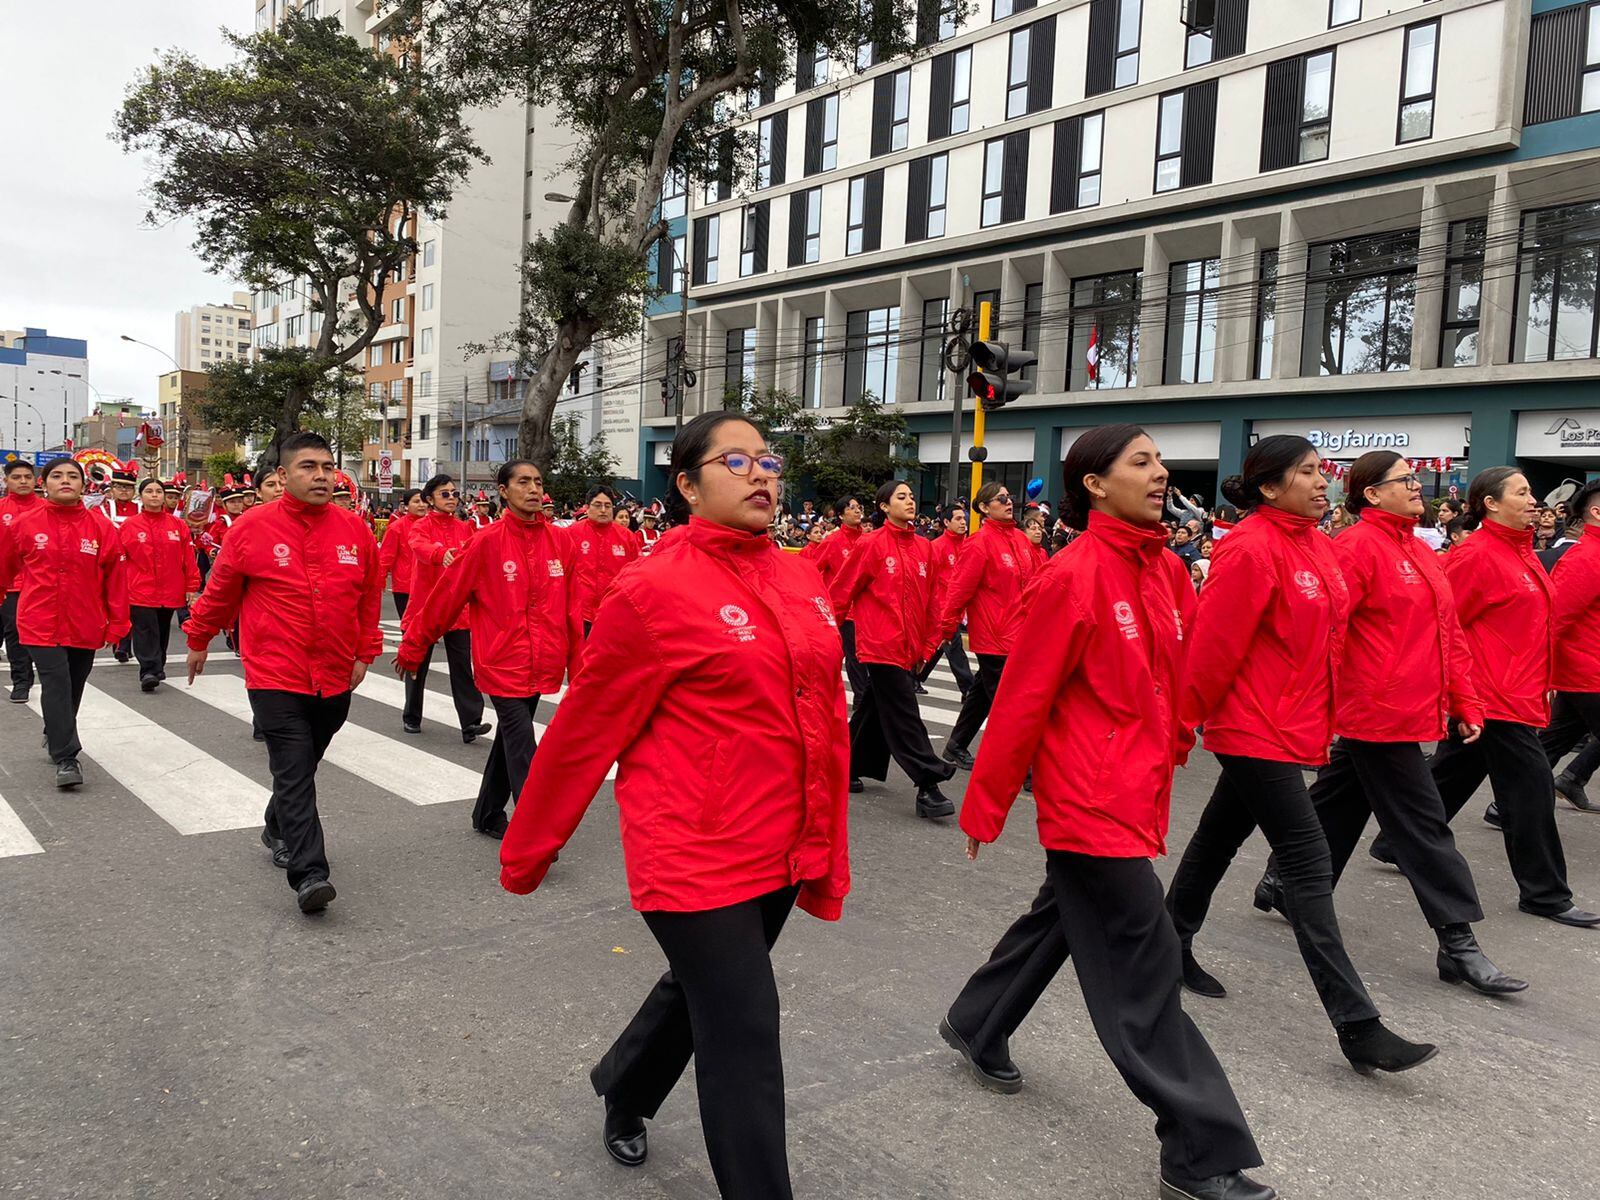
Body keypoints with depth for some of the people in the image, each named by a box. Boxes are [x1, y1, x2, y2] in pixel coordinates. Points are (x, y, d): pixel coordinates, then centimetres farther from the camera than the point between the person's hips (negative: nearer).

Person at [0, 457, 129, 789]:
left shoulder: (101, 527, -2)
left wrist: (117, 623, 0)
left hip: (85, 625, 2)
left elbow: (114, 578, 2)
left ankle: (56, 737, 38)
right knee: (57, 687, -11)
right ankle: (66, 758, -7)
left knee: (73, 689, 15)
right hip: (41, 624, -2)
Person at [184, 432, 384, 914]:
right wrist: (198, 640, 18)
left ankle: (279, 831, 44)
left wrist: (365, 653, 10)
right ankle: (309, 874, -11)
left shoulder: (355, 530, 1)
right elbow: (219, 592, 7)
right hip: (276, 677, -4)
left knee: (302, 766, 20)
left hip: (335, 678, 4)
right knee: (295, 774, -10)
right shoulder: (253, 528, -6)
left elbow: (370, 597, 11)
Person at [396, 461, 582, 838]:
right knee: (522, 745, -8)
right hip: (502, 662, -5)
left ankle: (488, 814, 35)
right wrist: (411, 647, 5)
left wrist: (577, 663, 8)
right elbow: (446, 597, -3)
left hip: (542, 665, 5)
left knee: (510, 739, 18)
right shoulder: (487, 542, -9)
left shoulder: (560, 541, 1)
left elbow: (571, 608, 6)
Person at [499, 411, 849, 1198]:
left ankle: (623, 1091, 55)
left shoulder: (801, 580, 4)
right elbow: (585, 730, -9)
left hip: (781, 855, 8)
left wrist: (826, 849, 12)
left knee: (700, 994, 26)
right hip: (697, 859, -7)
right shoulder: (654, 590, -16)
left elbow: (823, 720, 9)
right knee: (744, 1039, 0)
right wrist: (526, 851, 0)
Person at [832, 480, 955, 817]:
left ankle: (849, 770, 31)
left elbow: (929, 599, 13)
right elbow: (843, 591, -3)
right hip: (881, 645, -6)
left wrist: (928, 644, 11)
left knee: (873, 712, 17)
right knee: (904, 717, -7)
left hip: (909, 647, 6)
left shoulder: (924, 547, 9)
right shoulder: (871, 544, -8)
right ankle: (928, 785, -5)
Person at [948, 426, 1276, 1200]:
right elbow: (1022, 701, -14)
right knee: (1144, 969, -1)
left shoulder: (1165, 570, 5)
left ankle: (975, 1027, 45)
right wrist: (984, 808, -9)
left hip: (1137, 792, 9)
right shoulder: (1073, 577, -18)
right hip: (1091, 799, -9)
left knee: (1060, 919, 23)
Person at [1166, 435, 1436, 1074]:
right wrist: (1192, 715, -7)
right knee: (1309, 864, -7)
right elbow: (1214, 641, -18)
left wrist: (1321, 720, 16)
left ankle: (1170, 945, 36)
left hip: (1291, 727, 9)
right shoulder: (1251, 548, -18)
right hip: (1256, 731, -9)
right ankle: (1357, 1027, -1)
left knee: (1219, 838, 19)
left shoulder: (1316, 545, 10)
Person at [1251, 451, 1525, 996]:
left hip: (1414, 711, 9)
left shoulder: (1420, 552, 14)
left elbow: (1448, 635, 17)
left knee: (1337, 807, 18)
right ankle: (1458, 945, 6)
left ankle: (1281, 884, 32)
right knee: (1422, 825, -3)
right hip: (1381, 712, -9)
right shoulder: (1359, 547, -13)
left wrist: (1465, 703, 13)